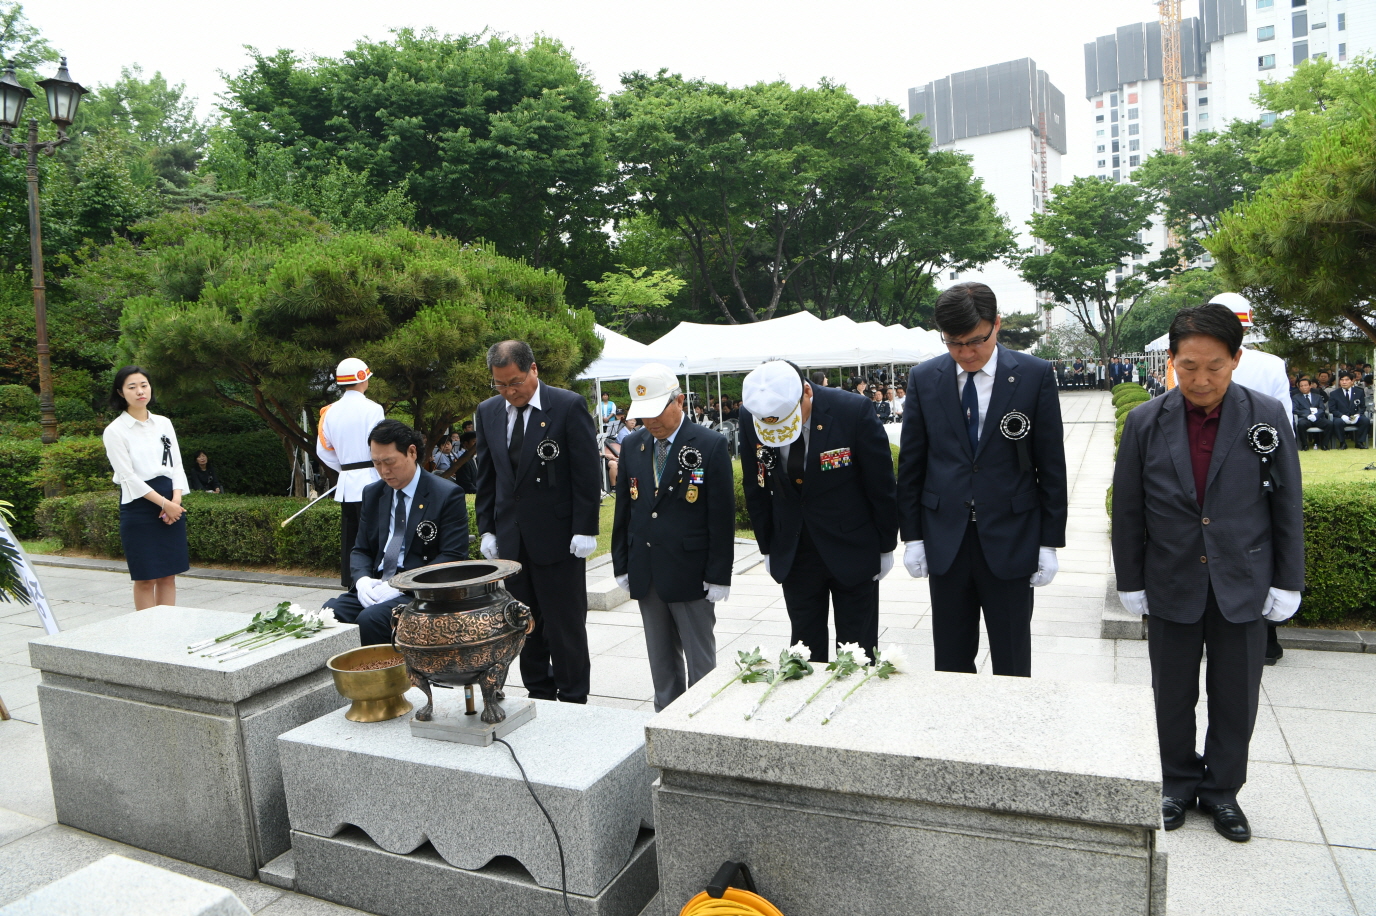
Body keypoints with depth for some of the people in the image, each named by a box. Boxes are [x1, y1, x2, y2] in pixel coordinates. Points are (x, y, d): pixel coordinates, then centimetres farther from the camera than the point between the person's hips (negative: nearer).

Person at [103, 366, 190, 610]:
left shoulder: (164, 423, 10)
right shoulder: (115, 431, -4)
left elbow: (177, 465, 8)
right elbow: (129, 476, -9)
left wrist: (176, 501, -8)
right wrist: (164, 503, -13)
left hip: (172, 505, 4)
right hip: (139, 507, -4)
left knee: (169, 575, 8)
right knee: (145, 579, 1)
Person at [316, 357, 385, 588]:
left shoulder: (330, 412, 9)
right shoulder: (371, 408, -10)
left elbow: (323, 450, 14)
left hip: (345, 483, 6)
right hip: (369, 481, -6)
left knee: (349, 541, 11)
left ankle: (350, 586, 18)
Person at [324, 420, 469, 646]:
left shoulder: (448, 495, -5)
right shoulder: (372, 494, 14)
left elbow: (453, 558, -10)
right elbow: (361, 550, 17)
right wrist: (363, 579, -6)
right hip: (376, 588, 5)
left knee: (372, 619, -31)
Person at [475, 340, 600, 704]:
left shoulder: (569, 406, -8)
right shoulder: (488, 412, 8)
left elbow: (587, 472, -8)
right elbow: (486, 476, 14)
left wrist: (584, 531, -12)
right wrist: (487, 528, 8)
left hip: (558, 537, -5)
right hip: (511, 538, 5)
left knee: (566, 626, 3)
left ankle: (572, 702, 16)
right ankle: (538, 696, 25)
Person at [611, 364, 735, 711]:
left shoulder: (710, 445, -9)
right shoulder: (633, 445, 6)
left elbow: (722, 515, -9)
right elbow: (623, 509, 12)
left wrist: (718, 576, -12)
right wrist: (621, 564, 8)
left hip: (690, 575, -5)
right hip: (645, 575, 5)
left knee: (700, 661, 7)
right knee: (661, 661, 16)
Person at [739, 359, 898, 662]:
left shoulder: (854, 410, -20)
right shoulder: (750, 418, -11)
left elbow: (881, 484, -9)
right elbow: (755, 487, 2)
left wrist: (886, 546, -3)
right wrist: (767, 547, 6)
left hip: (852, 549, -2)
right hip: (793, 554, 3)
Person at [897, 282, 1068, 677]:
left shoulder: (1035, 375, -5)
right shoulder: (923, 378, 0)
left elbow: (1051, 463, -2)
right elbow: (911, 463, 5)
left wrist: (1050, 542, -2)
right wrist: (912, 536, 3)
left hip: (1011, 540, -1)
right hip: (945, 541, 2)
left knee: (1012, 661, 11)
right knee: (950, 660, 12)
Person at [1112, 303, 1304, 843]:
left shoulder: (1266, 418, -6)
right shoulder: (1146, 423, -6)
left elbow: (1287, 506, -1)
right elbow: (1127, 510, -1)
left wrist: (1287, 582, -1)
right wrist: (1130, 582, 1)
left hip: (1243, 585, 0)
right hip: (1171, 586, 0)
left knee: (1235, 698, 12)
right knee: (1172, 696, 13)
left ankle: (1221, 789, 32)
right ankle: (1178, 785, 34)